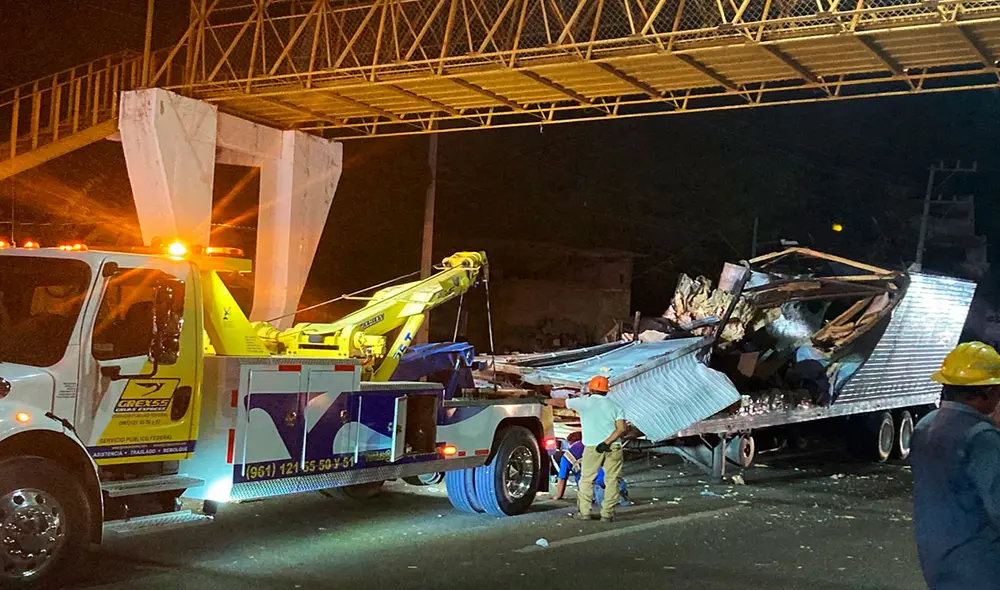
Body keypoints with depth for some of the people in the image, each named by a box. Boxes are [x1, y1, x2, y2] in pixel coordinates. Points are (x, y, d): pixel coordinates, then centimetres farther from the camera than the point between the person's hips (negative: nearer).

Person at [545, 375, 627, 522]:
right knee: (611, 480, 6)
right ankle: (607, 513, 4)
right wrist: (607, 442, -9)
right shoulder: (615, 406, 11)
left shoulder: (584, 402, 5)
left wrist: (544, 401, 32)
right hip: (613, 447, 2)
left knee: (586, 479, 10)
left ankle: (584, 512, 11)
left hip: (592, 447, -1)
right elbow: (621, 428, -3)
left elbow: (560, 403, 17)